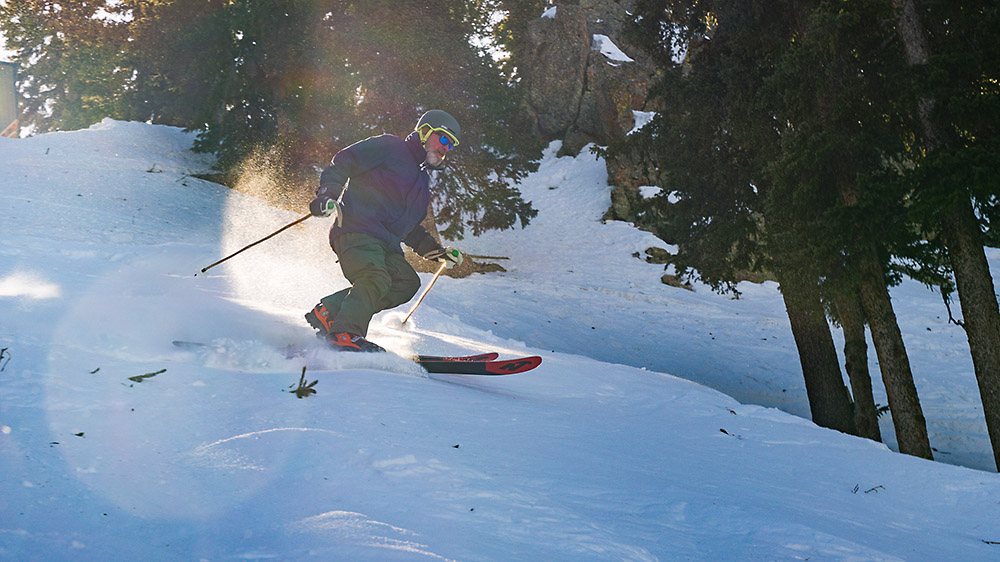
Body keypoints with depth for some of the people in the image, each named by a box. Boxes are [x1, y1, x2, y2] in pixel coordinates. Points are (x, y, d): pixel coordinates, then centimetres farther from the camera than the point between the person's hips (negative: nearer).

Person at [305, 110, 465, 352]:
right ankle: (345, 336, -37)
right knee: (375, 279, -30)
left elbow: (409, 227, 36)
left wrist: (436, 250, 26)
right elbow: (342, 163, -1)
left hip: (386, 244, 8)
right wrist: (328, 195, -17)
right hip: (356, 230, -8)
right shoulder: (388, 148, 5)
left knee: (407, 282, -13)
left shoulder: (423, 182, 31)